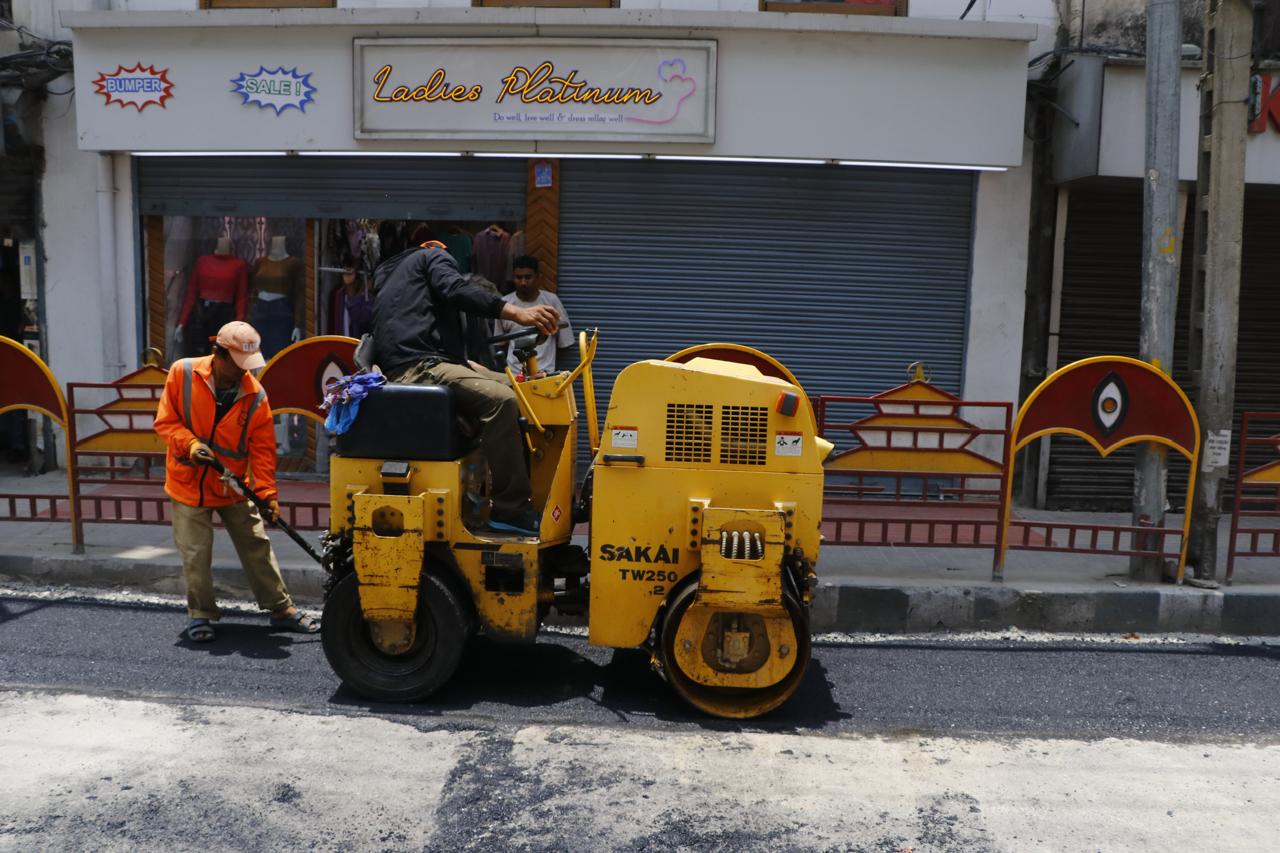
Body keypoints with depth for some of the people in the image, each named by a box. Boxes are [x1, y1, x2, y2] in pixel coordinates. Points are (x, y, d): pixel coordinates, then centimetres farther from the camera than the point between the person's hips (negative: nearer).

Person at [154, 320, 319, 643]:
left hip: (234, 487, 1)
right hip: (188, 483, -1)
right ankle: (201, 615, 22)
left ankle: (281, 609, 16)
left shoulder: (255, 395, -10)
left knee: (258, 547, 5)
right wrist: (190, 444, -24)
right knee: (196, 553, 4)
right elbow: (165, 421, -6)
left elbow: (262, 449, -8)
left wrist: (267, 493, -18)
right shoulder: (183, 373, -11)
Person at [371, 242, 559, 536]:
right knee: (500, 399, -28)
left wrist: (471, 365, 23)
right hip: (415, 365, -10)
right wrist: (517, 313, -23)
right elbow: (457, 290, -14)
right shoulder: (433, 256, 11)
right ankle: (511, 510, -30)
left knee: (511, 388, 7)